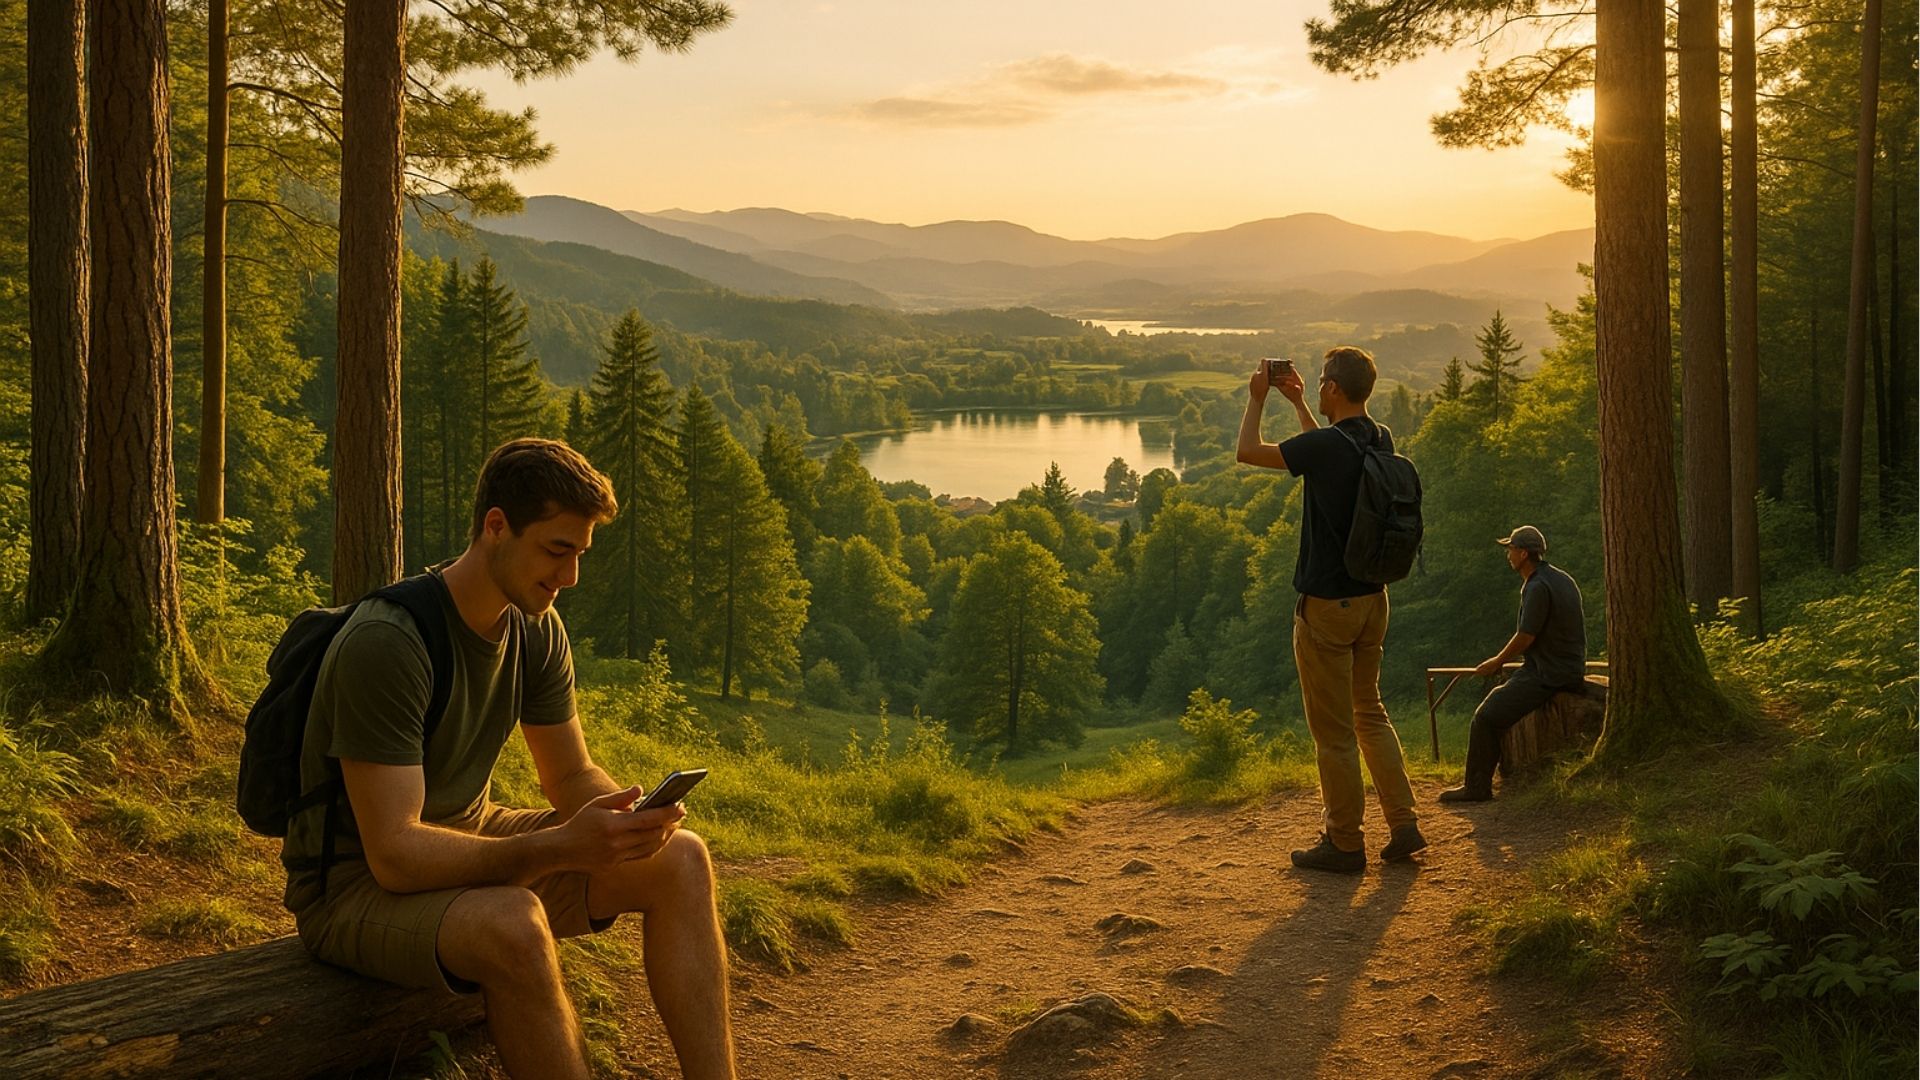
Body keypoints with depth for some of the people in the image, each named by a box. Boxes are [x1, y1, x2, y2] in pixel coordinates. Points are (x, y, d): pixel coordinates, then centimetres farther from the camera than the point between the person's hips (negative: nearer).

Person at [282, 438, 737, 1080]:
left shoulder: (536, 630, -3)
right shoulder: (384, 644, -27)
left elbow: (572, 776, 7)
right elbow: (394, 854, -30)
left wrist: (625, 816, -17)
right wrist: (562, 846, -38)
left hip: (470, 841, 8)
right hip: (357, 884, -8)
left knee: (679, 862, -7)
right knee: (513, 927, -39)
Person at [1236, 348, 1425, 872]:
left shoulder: (1324, 446, -20)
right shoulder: (1381, 440, 3)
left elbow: (1248, 451, -6)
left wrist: (1256, 398, 9)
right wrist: (1297, 404, 31)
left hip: (1327, 604, -8)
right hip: (1373, 598, 8)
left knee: (1334, 730, 2)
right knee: (1370, 712, 20)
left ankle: (1345, 844, 11)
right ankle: (1404, 826, 18)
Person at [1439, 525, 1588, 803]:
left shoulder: (1538, 587, -20)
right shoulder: (1562, 579, 12)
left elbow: (1525, 637, -18)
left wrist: (1497, 662, -1)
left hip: (1547, 676, -11)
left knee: (1486, 716, -12)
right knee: (1500, 696, 23)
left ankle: (1477, 787, -8)